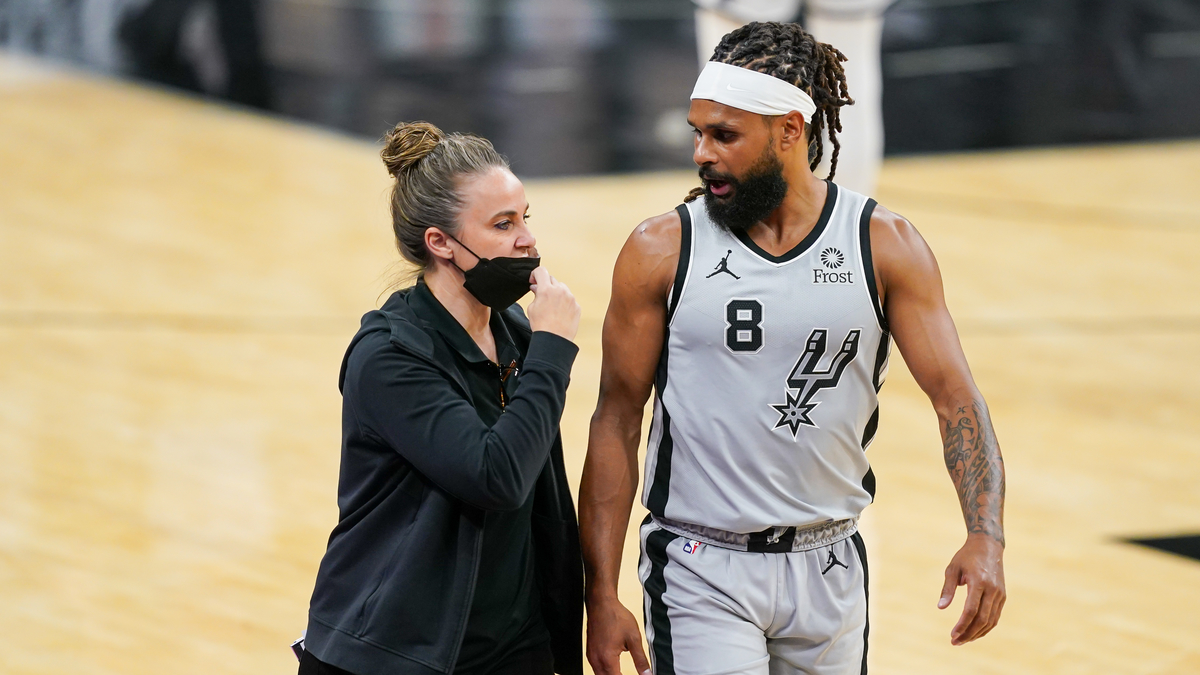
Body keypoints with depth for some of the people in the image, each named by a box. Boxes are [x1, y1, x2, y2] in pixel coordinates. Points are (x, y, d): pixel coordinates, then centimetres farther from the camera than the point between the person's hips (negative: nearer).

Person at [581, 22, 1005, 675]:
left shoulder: (884, 246, -3)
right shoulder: (661, 252, -6)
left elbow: (954, 395, -6)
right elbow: (617, 424, -2)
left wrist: (985, 537, -22)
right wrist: (601, 596, -7)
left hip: (828, 569, 2)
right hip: (702, 572, -2)